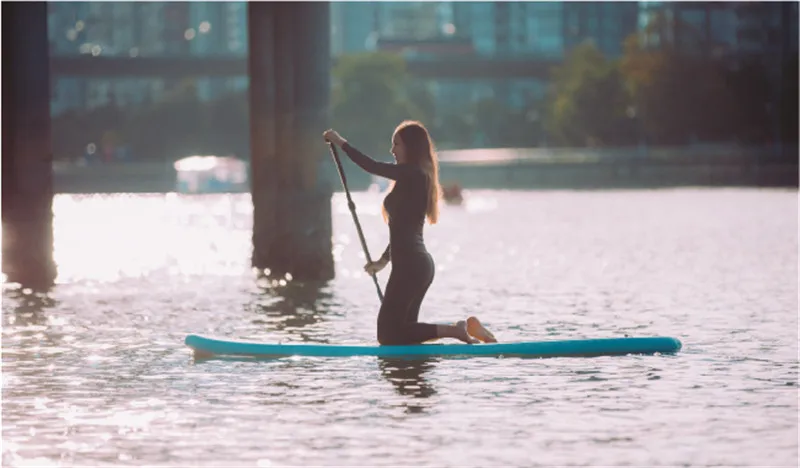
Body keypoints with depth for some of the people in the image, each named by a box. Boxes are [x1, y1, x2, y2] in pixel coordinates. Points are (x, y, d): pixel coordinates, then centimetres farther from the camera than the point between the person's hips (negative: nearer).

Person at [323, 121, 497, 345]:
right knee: (404, 331, 14)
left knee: (388, 335, -7)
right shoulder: (417, 178, 17)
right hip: (420, 263, 10)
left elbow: (371, 166, -13)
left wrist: (342, 143, -2)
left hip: (409, 266, -10)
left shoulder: (412, 174, -12)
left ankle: (455, 331, -13)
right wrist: (384, 260, 29)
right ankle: (461, 328, 6)